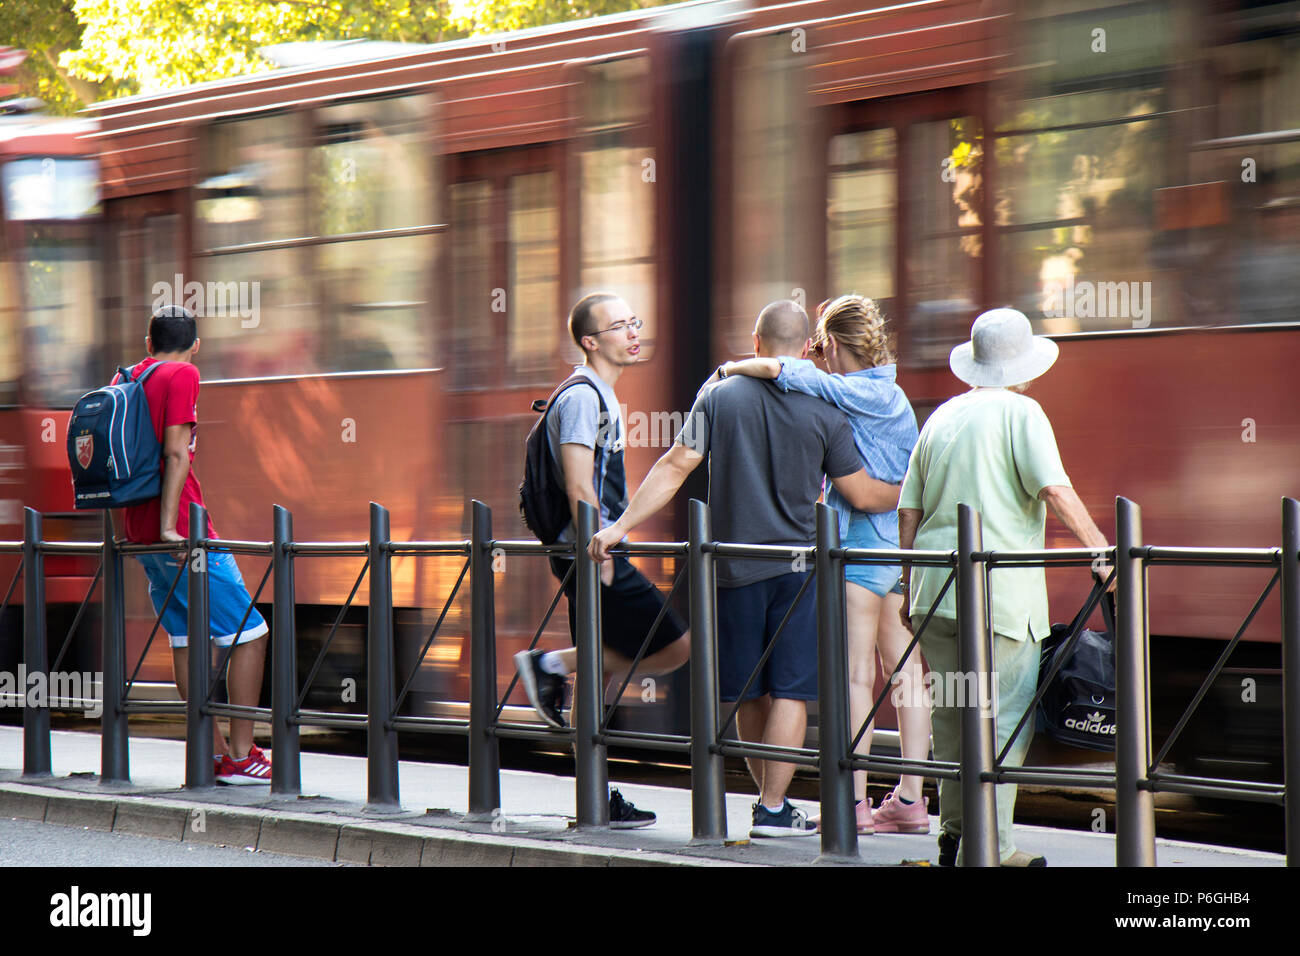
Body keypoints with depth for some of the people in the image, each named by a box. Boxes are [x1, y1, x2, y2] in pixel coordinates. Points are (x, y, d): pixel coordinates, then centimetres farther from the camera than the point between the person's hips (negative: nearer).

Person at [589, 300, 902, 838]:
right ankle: (772, 808, -5)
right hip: (797, 567, -2)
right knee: (790, 691, 0)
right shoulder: (824, 412, -3)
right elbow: (863, 495, 2)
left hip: (734, 568, 2)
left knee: (750, 693, 13)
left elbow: (673, 469, -6)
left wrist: (620, 527, -4)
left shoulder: (719, 398, -1)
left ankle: (769, 800, 22)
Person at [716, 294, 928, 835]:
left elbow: (779, 370, -20)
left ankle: (855, 804, -7)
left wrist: (729, 369, -5)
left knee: (857, 675, -6)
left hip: (860, 543, -9)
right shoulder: (893, 398, 15)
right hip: (902, 542, 9)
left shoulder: (855, 393, -12)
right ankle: (911, 801, 7)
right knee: (904, 670, 7)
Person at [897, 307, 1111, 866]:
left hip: (934, 587, 6)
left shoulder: (943, 417, 15)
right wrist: (1099, 549, -11)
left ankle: (954, 831, 22)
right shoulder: (1020, 413, -4)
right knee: (1005, 717, -3)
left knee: (952, 714, 16)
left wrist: (910, 588, 22)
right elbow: (1055, 490, -15)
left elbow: (909, 510, 16)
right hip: (1000, 589, -6)